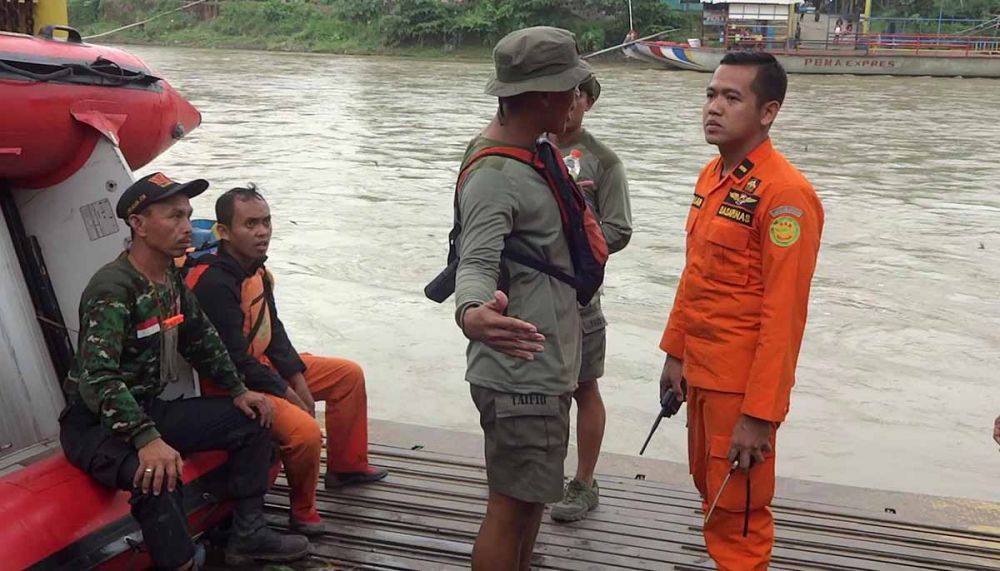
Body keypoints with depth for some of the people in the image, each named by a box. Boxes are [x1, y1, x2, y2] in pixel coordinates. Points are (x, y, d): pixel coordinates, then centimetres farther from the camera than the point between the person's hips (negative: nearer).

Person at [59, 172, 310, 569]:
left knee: (251, 419, 6)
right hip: (95, 424, -9)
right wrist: (146, 439, -46)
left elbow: (201, 341, 18)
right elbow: (97, 377, -35)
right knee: (159, 476, -38)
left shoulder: (172, 278, 4)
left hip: (150, 409, 9)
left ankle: (247, 535, 12)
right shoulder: (112, 288, -23)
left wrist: (238, 390, 10)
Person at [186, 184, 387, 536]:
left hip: (265, 364, 10)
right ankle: (303, 510, -2)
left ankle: (346, 466, 29)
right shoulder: (213, 283, -27)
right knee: (304, 430, -30)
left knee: (350, 374, 14)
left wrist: (297, 378, -1)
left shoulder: (256, 269, 3)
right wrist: (286, 393, -16)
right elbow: (236, 359, -25)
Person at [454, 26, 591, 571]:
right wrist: (471, 313, -55)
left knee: (532, 496, 20)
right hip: (520, 374, -10)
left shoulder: (525, 153, 11)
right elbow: (477, 263, -34)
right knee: (511, 506, 0)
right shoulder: (494, 174, -21)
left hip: (542, 367, 10)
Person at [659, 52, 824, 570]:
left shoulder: (785, 193, -20)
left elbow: (783, 313, -21)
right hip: (701, 371, 8)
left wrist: (760, 413, -21)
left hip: (742, 382, -8)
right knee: (709, 490, 22)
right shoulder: (711, 176, 7)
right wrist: (675, 352, 15)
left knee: (738, 512, 6)